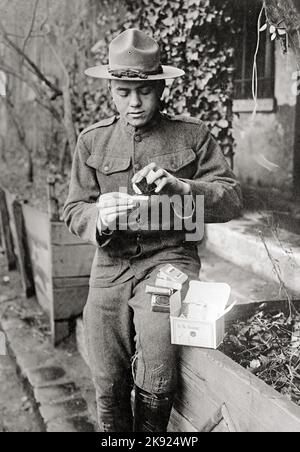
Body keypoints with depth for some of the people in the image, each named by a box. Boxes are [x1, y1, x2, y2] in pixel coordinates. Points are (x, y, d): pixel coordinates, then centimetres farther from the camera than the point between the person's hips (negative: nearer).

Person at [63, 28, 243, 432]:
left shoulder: (193, 134, 4)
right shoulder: (92, 141, 10)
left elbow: (232, 199, -1)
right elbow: (73, 212, 8)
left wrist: (183, 187, -20)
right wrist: (100, 216, -16)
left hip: (170, 257, -2)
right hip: (110, 266, 2)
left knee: (157, 382, -15)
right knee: (108, 384, -3)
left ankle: (151, 432, 15)